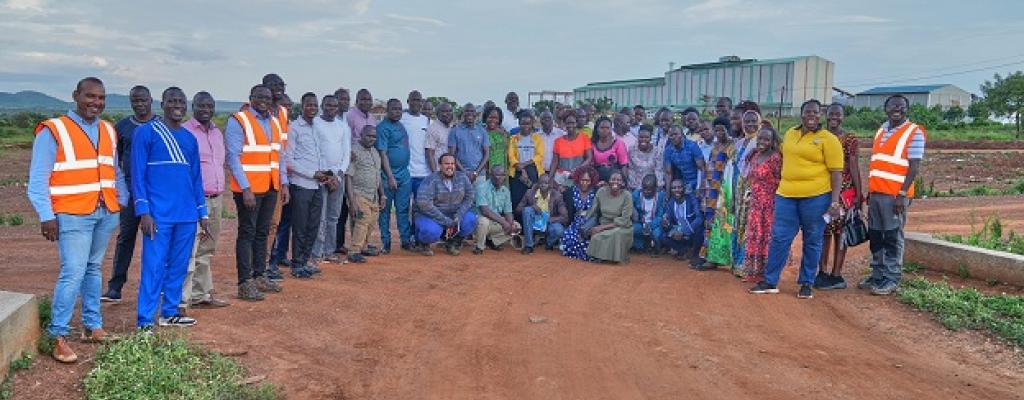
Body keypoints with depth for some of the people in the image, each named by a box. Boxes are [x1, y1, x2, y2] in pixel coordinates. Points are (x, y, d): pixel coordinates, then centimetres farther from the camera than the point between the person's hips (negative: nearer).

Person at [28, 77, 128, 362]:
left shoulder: (108, 131, 14)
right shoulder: (53, 131, -4)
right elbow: (38, 180, -6)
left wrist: (124, 202, 10)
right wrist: (46, 216, -12)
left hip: (106, 213, 6)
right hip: (73, 215, -6)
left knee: (93, 269, 14)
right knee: (73, 273, -11)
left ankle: (93, 326, 24)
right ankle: (57, 336, -1)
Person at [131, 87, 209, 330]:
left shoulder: (190, 138, 15)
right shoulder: (146, 132, -2)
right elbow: (138, 174, -6)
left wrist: (202, 214, 14)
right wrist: (143, 212, -13)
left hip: (187, 215, 6)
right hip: (158, 215, -6)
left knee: (179, 266, 11)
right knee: (154, 268, -6)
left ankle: (170, 312, 22)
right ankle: (144, 321, -1)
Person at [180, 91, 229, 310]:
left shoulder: (217, 133, 17)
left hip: (215, 199, 8)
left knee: (206, 251, 14)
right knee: (189, 252, -9)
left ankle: (201, 295, 23)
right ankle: (181, 300, -6)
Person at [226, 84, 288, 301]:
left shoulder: (274, 123, 14)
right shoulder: (238, 121, -8)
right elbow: (233, 157, -13)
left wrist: (284, 183, 11)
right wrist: (246, 189, -18)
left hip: (271, 188, 7)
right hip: (249, 189, -7)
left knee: (262, 232, 13)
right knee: (247, 233, -2)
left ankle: (260, 276, 23)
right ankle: (245, 283, 2)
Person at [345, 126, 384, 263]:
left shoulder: (375, 153, 15)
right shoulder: (354, 152, -8)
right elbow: (348, 177, -12)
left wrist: (382, 195, 18)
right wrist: (351, 201, -18)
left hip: (373, 197, 8)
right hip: (360, 194, -8)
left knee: (370, 224, 9)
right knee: (362, 222, -15)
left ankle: (363, 247, 23)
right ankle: (354, 252, -11)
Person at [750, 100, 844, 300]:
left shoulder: (828, 139, -4)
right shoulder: (790, 134, 12)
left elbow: (836, 172, -6)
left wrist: (834, 202, -13)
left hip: (816, 196, -4)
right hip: (786, 195, 4)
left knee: (812, 241, 7)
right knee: (779, 238, 4)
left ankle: (806, 284, 19)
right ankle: (770, 282, 12)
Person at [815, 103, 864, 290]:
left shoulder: (850, 139, -1)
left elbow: (854, 167, -3)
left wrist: (859, 193, -6)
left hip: (844, 190, -3)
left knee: (840, 231, 2)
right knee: (823, 230, 6)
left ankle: (836, 275, 8)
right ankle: (822, 271, 15)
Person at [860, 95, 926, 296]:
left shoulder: (914, 132, -4)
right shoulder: (881, 131, 17)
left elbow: (914, 167, -10)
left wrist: (902, 194, -17)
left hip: (895, 195, -7)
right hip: (876, 192, 7)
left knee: (892, 237, -3)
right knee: (875, 236, 10)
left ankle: (892, 279, 3)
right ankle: (877, 275, 19)